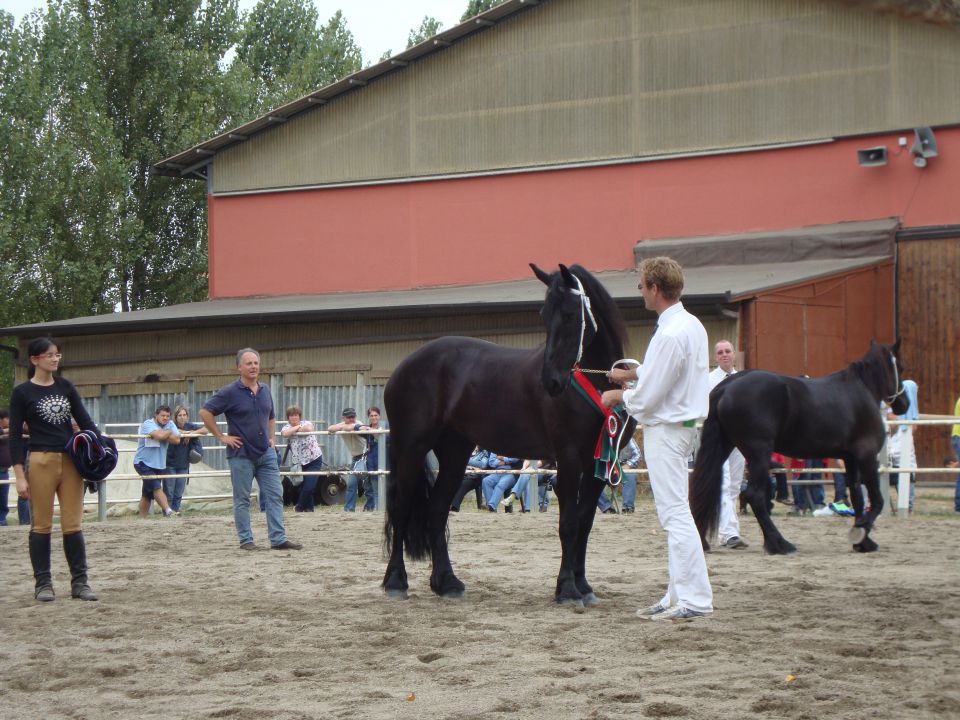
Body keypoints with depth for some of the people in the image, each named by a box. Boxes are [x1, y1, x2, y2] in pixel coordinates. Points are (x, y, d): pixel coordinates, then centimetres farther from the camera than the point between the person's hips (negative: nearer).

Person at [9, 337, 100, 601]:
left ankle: (79, 581, 8)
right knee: (41, 525, 3)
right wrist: (20, 476, -8)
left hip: (71, 460, 3)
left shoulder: (66, 387, 10)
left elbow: (85, 421, 10)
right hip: (41, 461, -3)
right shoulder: (22, 393, -1)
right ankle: (43, 583, 10)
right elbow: (15, 436, -2)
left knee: (73, 524, 3)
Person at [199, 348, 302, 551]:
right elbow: (205, 412, -10)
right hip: (241, 454, -5)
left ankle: (278, 539, 2)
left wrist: (271, 438, 13)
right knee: (242, 500, 2)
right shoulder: (230, 392, -8)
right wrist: (221, 436, -11)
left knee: (275, 496, 0)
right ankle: (246, 540, 9)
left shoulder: (265, 391, 10)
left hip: (266, 453, 5)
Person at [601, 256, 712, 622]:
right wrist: (632, 374, 16)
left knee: (675, 513, -7)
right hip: (681, 425, 10)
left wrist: (618, 396, -2)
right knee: (674, 513, 14)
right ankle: (679, 595, 19)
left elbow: (647, 397, -20)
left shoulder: (670, 335, -22)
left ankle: (695, 598, -7)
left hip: (665, 429, -10)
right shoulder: (692, 325, 8)